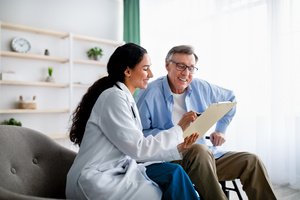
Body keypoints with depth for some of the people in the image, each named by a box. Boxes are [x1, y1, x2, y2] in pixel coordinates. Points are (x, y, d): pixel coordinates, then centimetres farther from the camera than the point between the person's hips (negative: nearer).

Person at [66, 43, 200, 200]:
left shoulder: (126, 98, 11)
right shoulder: (114, 97, -16)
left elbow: (136, 148, 6)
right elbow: (138, 148, -20)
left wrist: (177, 148, -2)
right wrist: (179, 129, -11)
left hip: (116, 170, 8)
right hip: (96, 180, -8)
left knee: (174, 172, -9)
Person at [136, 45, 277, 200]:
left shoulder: (201, 87, 9)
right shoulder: (149, 94, -9)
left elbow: (229, 98, 26)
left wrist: (221, 129, 17)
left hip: (206, 157, 6)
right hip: (169, 160, -6)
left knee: (251, 161, -7)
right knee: (199, 150, -36)